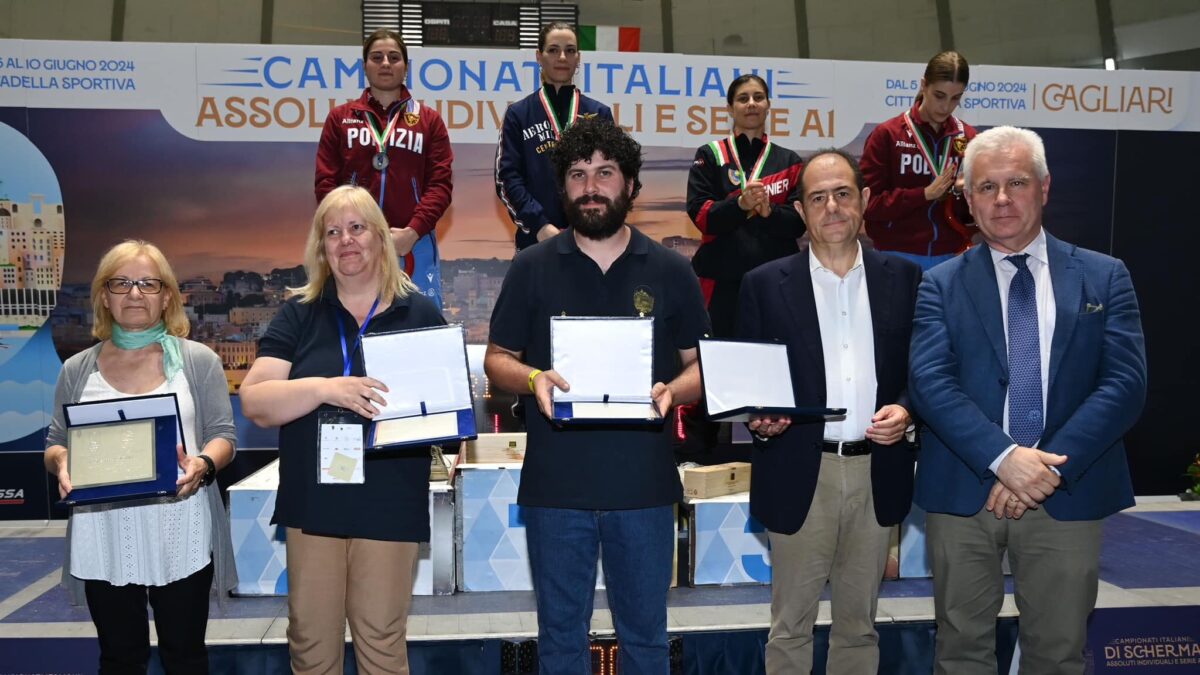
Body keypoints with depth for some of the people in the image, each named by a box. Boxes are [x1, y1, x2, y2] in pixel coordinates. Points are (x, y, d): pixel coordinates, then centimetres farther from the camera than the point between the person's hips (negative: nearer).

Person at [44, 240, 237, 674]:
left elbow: (223, 435, 1)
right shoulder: (77, 370, 8)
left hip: (181, 536, -2)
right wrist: (61, 463, -11)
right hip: (104, 541, 2)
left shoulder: (198, 360, 2)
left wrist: (203, 465, -20)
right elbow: (56, 444, 12)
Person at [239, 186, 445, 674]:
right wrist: (324, 388, -21)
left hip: (389, 507, -1)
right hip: (312, 507, 1)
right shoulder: (298, 315, 4)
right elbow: (254, 402, -5)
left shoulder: (420, 314, 3)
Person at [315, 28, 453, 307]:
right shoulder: (340, 118, 12)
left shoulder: (429, 120, 10)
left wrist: (412, 232, -12)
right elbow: (326, 183, 6)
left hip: (414, 245, 0)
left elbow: (441, 183, 1)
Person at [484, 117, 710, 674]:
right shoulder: (532, 267, 3)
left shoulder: (670, 271, 4)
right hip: (555, 486, 0)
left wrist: (671, 391, -15)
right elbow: (496, 359, 6)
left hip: (644, 485, 0)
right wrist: (533, 379, -16)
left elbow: (703, 364, 6)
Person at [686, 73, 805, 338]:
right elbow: (700, 214, -4)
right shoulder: (709, 155, 7)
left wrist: (769, 211, -16)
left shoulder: (789, 161, 11)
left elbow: (799, 222, 3)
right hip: (723, 278, -1)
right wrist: (740, 204, -20)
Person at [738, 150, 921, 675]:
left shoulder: (904, 278, 5)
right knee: (790, 627, 9)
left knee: (859, 624, 16)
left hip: (877, 472, 2)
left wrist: (906, 410, -11)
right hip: (799, 474, -2)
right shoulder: (764, 285, 0)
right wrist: (758, 418, -18)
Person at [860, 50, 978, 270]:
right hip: (899, 258, -3)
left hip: (952, 258, 3)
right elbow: (868, 204, -8)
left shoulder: (969, 138, 6)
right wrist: (925, 194, -16)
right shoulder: (887, 134, -4)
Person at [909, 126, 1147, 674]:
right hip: (963, 492, 0)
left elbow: (1125, 383, -5)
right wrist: (1004, 458, -22)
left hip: (1068, 496, 1)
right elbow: (930, 382, -10)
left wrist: (1051, 465, -16)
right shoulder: (942, 285, 3)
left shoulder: (1104, 277, 5)